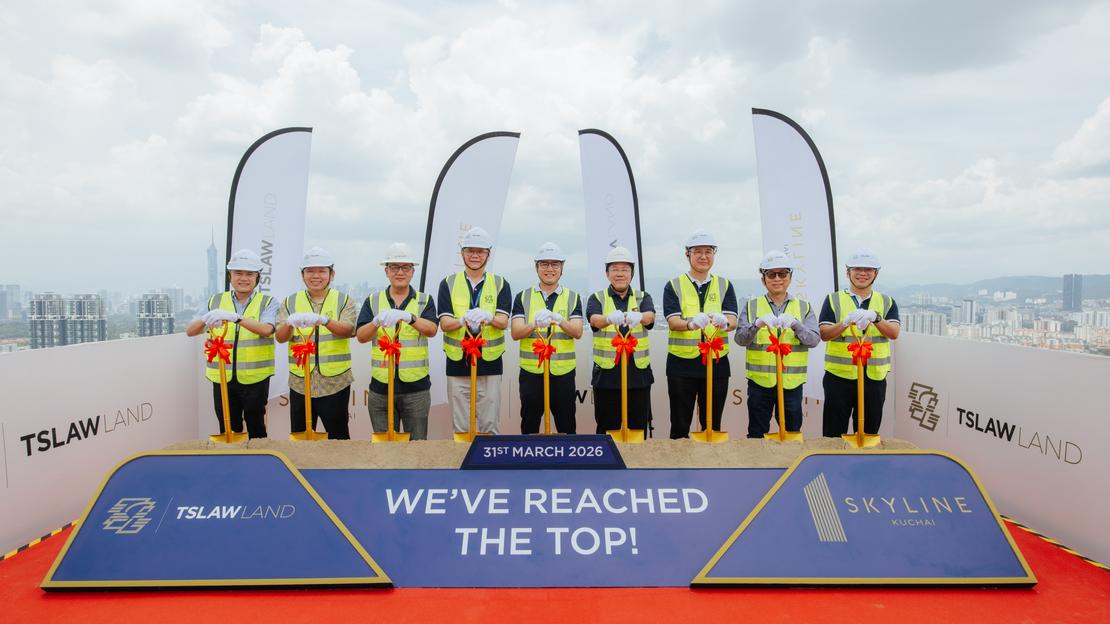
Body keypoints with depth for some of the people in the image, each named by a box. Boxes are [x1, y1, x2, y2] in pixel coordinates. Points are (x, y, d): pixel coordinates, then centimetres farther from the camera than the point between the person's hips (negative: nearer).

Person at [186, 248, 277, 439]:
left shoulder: (268, 302, -1)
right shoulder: (215, 301, 8)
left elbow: (266, 330, -19)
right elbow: (190, 331, 3)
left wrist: (235, 317, -32)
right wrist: (205, 319, -19)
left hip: (254, 379, -2)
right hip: (222, 378, 3)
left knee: (256, 431, 8)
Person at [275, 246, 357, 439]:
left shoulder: (344, 301, 3)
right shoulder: (290, 302, 8)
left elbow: (348, 330, -15)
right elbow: (280, 337, -4)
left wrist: (323, 320, -34)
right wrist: (290, 322, -26)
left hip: (335, 383, -2)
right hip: (300, 383, 2)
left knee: (338, 437, 8)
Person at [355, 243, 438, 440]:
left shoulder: (424, 300, 4)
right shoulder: (373, 301, 7)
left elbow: (431, 329, -13)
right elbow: (361, 336, -4)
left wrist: (408, 317, -31)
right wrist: (377, 321, -25)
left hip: (416, 387, -1)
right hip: (380, 386, 1)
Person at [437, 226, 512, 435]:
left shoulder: (500, 284, 6)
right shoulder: (448, 284, 6)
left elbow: (503, 322, -6)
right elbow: (444, 323, -4)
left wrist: (488, 318, -29)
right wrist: (463, 320, -26)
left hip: (490, 364, 0)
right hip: (457, 364, 0)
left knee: (490, 426, 5)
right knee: (461, 427, 7)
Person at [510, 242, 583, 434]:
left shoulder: (573, 298, 6)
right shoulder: (523, 297, 5)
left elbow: (577, 332, -8)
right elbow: (515, 333, -6)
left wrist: (560, 321, -29)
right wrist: (534, 324, -27)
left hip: (563, 373, 0)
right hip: (531, 372, 0)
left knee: (567, 426, 9)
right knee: (529, 426, 10)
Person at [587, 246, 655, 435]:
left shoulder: (643, 298, 9)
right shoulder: (597, 298, 5)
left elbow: (650, 316, -15)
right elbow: (594, 319, -18)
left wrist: (639, 317, -40)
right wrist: (609, 318, -42)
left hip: (639, 372, 1)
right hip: (606, 374, -1)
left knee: (639, 427, 8)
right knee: (607, 429, 7)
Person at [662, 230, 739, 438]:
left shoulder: (724, 285, 8)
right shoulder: (674, 286, 2)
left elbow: (733, 322, -6)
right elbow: (673, 322, -11)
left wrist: (723, 322, -30)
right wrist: (692, 323, -34)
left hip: (717, 363, 2)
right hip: (681, 364, -2)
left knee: (713, 425, 12)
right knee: (680, 426, 6)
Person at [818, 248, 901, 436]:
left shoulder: (887, 302, 9)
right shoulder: (833, 300, 4)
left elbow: (894, 333, -5)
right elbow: (824, 334, -6)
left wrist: (875, 318, -24)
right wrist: (846, 322, -24)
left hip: (874, 378, 2)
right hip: (839, 376, -2)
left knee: (868, 433, 13)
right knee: (833, 434, 4)